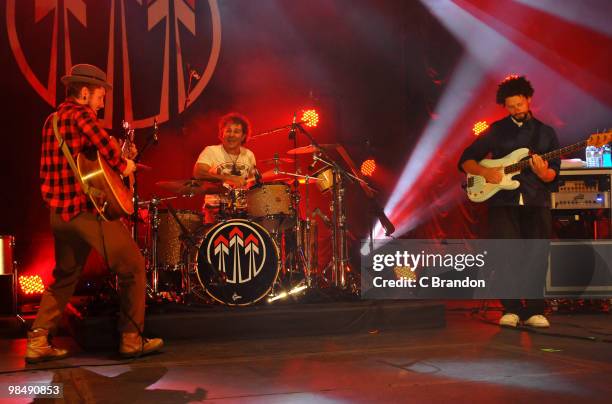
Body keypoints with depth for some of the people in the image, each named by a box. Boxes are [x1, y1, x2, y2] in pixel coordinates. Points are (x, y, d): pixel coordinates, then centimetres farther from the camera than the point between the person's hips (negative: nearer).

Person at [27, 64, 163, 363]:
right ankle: (132, 340, 4)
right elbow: (104, 143, -29)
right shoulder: (80, 113, -9)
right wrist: (122, 165, -11)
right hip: (88, 208, -9)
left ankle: (38, 342, 14)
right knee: (133, 267, 2)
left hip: (60, 212, 9)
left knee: (65, 276, 20)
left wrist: (117, 160, 16)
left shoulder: (52, 120, 18)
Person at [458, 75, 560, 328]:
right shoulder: (496, 131, 10)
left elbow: (553, 175, 8)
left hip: (536, 202, 1)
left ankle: (534, 310, 5)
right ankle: (512, 309, 0)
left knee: (537, 255, -4)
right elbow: (465, 161, 10)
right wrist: (485, 172, -9)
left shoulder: (546, 133, 12)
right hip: (503, 201, -1)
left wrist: (542, 172, -15)